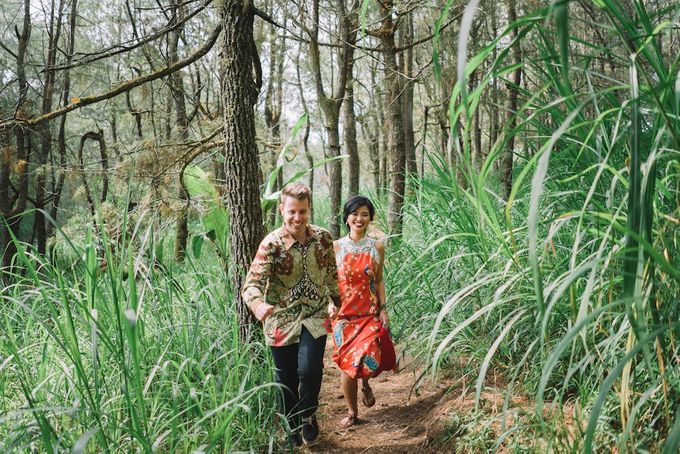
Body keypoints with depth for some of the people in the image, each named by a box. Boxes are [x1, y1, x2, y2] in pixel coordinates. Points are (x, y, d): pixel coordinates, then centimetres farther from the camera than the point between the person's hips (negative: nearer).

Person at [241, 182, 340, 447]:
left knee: (309, 369, -19)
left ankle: (309, 415, 12)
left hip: (315, 317, 1)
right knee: (286, 382, 9)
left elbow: (332, 273, 15)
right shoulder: (272, 244, -15)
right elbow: (252, 283, -26)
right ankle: (293, 436, 34)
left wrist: (335, 301, 23)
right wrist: (258, 304, -46)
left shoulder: (323, 238, -3)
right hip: (281, 321, -1)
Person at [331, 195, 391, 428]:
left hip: (370, 313, 0)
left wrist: (383, 309, 2)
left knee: (368, 358, -16)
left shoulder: (377, 247, 4)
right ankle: (352, 412, 22)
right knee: (347, 364, 2)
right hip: (344, 313, 0)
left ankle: (365, 384, 22)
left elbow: (379, 281, 9)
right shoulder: (336, 247, 0)